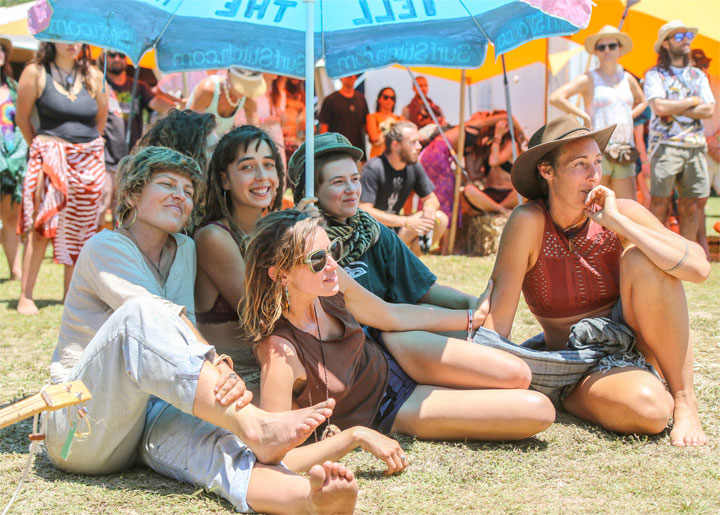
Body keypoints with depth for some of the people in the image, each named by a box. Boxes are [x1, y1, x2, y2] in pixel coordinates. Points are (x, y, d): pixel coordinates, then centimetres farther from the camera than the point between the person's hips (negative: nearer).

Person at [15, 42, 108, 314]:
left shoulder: (93, 75, 7)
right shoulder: (35, 72, -1)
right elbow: (22, 117, 5)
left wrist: (87, 147, 14)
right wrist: (41, 149, 9)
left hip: (89, 161, 4)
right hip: (51, 157, -4)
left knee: (78, 232, 6)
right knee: (42, 227, -10)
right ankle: (25, 296, -6)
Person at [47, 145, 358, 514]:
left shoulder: (185, 251, 16)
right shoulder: (105, 248, -3)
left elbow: (183, 326, -3)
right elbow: (162, 318, -21)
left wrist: (217, 371, -26)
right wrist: (219, 367, -36)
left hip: (150, 414, 4)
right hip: (80, 431, -4)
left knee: (205, 434, -33)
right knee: (139, 313, -31)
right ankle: (254, 426, -44)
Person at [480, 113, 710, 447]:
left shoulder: (622, 213, -11)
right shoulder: (530, 223, -16)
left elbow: (699, 267, -25)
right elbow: (498, 319, -19)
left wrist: (617, 222, -27)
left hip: (638, 345, 4)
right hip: (581, 369, -4)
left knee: (643, 258, -26)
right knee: (649, 410, -36)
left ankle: (685, 400, -13)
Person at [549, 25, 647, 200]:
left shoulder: (627, 79, 15)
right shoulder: (589, 79, -1)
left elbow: (642, 101, 34)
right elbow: (555, 98, -13)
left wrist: (630, 115, 14)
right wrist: (585, 116, -11)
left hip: (624, 153, 6)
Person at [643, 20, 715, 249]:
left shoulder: (698, 75, 18)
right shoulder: (655, 75, 3)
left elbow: (709, 110, 5)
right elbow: (659, 107, -13)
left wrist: (675, 109, -6)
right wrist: (693, 102, -1)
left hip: (695, 146, 5)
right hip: (666, 145, -5)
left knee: (692, 204, 5)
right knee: (660, 203, -7)